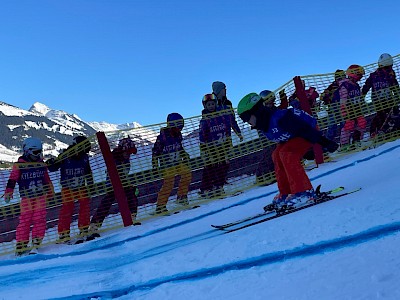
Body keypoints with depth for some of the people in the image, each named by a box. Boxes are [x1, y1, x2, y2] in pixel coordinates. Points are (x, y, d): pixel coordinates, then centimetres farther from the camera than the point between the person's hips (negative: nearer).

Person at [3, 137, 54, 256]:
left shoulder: (41, 164, 10)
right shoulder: (19, 165, -3)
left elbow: (47, 180, 20)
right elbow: (12, 180, -2)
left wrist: (50, 193, 23)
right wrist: (8, 193, -8)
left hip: (41, 197, 3)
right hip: (27, 198, -3)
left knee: (39, 220, -6)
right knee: (25, 221, -5)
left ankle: (36, 243, -2)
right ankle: (21, 245, 3)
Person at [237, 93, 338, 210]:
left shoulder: (278, 119, -33)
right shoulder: (264, 124, -2)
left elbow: (304, 128, -31)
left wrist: (324, 142, -26)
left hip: (309, 130, -10)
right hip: (295, 135, 10)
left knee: (286, 154, -26)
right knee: (277, 156, 3)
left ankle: (304, 193, -25)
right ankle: (285, 194, 7)